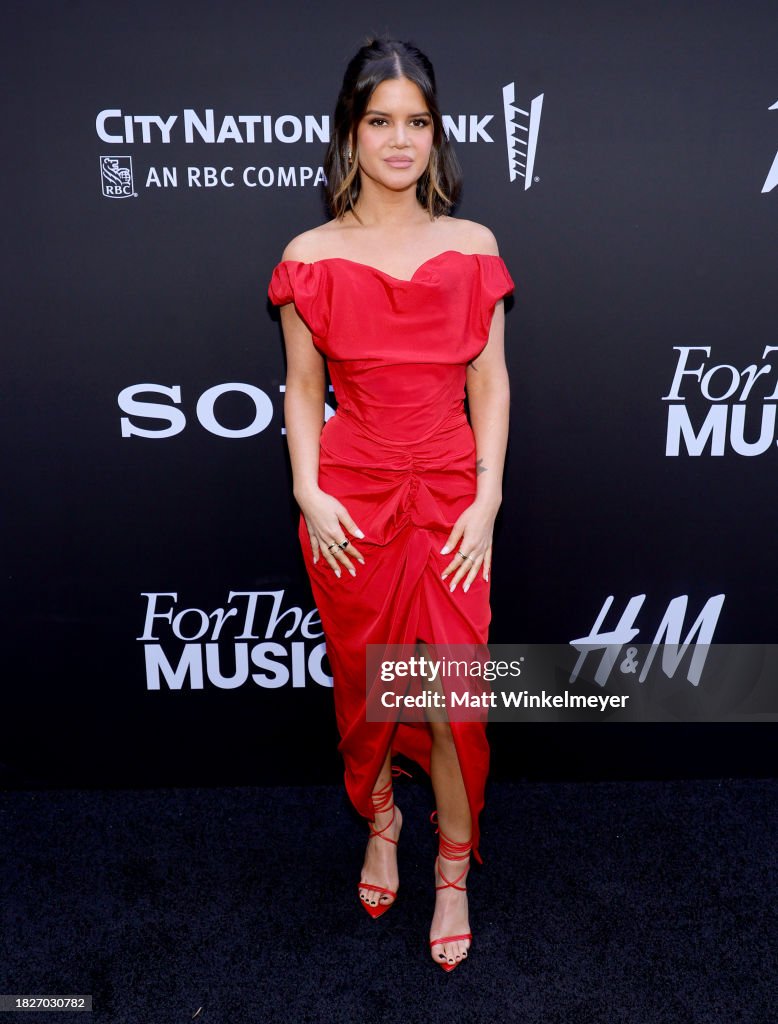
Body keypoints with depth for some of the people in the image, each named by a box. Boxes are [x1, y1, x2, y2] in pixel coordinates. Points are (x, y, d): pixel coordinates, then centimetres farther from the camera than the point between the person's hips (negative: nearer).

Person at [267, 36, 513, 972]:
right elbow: (302, 387, 4)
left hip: (450, 494, 0)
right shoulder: (310, 256, 2)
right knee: (364, 681, 12)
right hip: (351, 499, 0)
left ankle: (453, 871, 25)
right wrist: (308, 493, -7)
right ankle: (380, 822, 42)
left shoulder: (472, 247, 4)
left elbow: (489, 381, 4)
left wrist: (487, 498, -5)